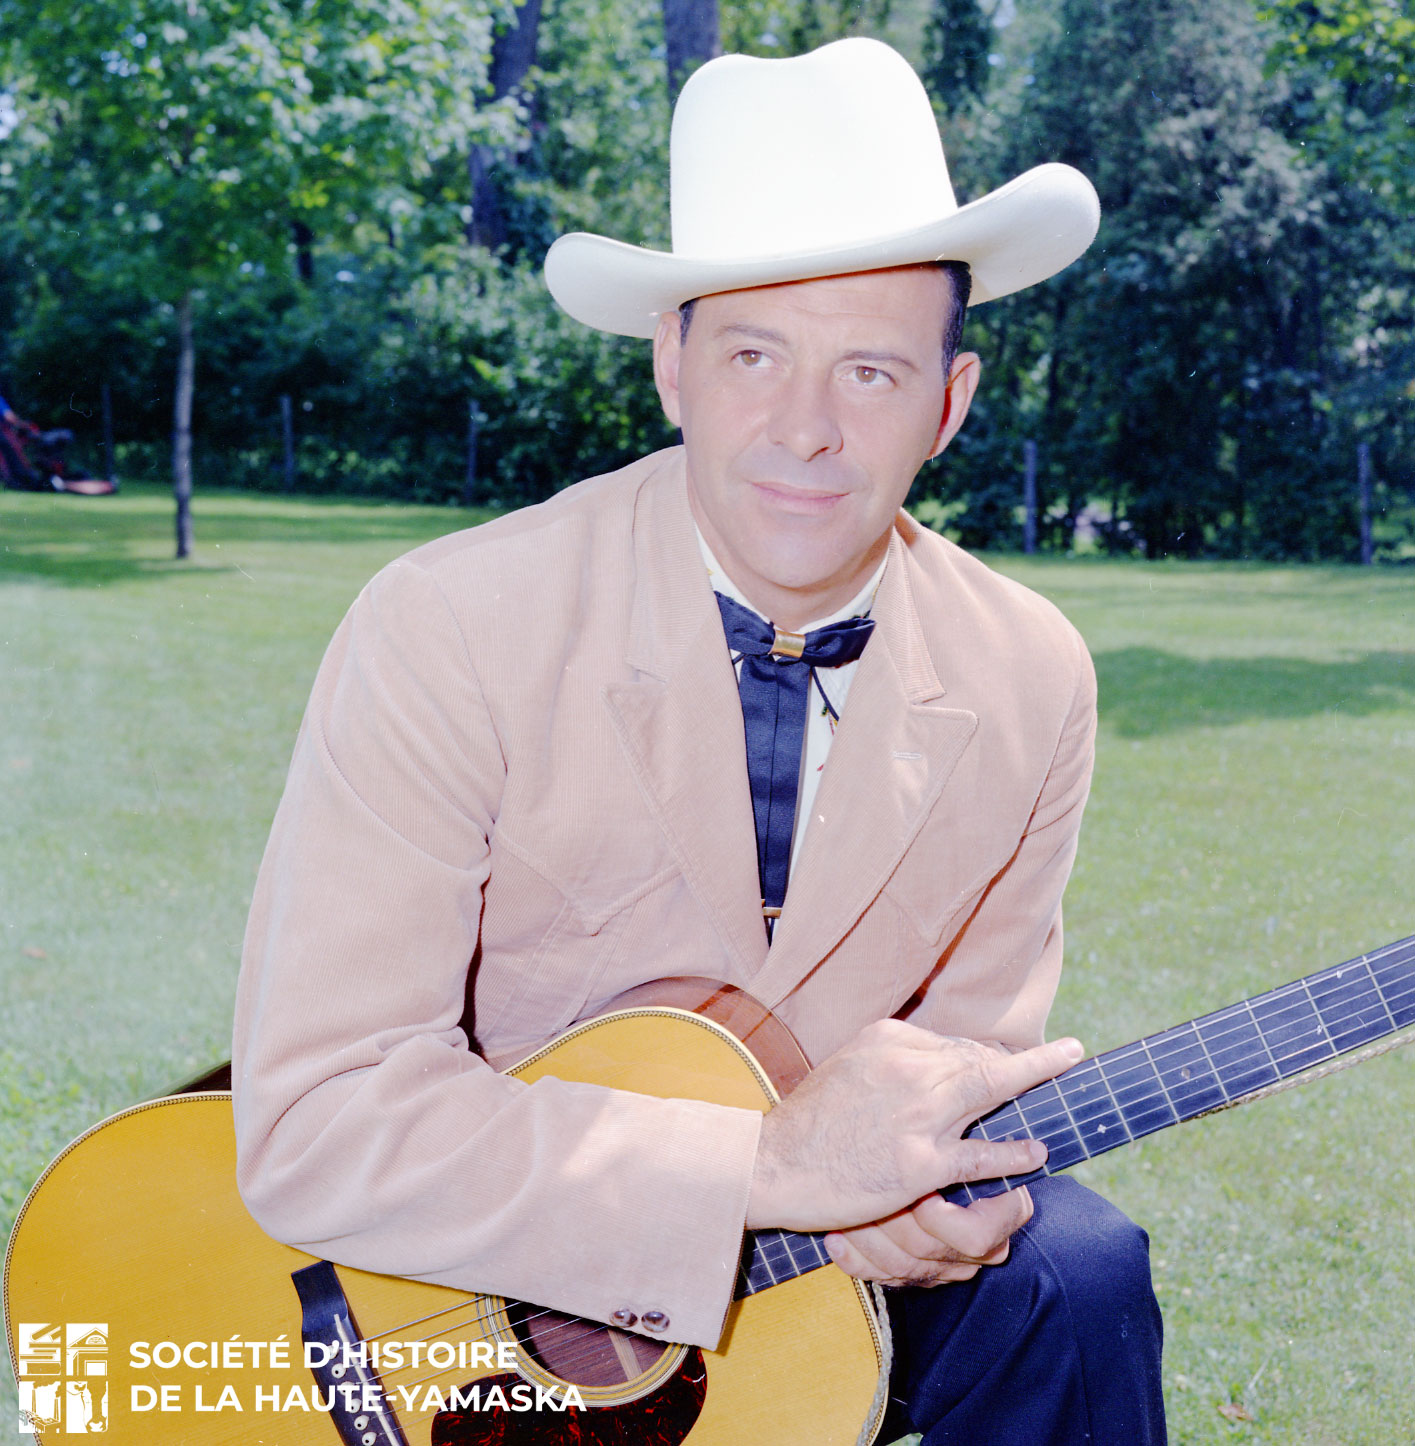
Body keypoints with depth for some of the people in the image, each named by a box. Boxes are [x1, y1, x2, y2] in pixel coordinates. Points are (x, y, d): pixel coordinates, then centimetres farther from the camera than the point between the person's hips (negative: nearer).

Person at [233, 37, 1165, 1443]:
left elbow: (964, 1056, 4)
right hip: (461, 1301, -2)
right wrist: (773, 1162, -31)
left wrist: (914, 1194, -20)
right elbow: (314, 1125, -26)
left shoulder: (1028, 681, -7)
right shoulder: (445, 634, -21)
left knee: (1072, 1271, -23)